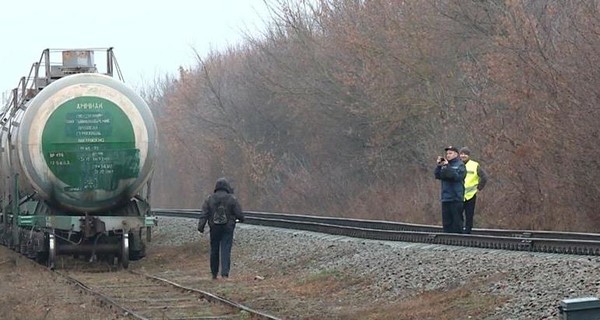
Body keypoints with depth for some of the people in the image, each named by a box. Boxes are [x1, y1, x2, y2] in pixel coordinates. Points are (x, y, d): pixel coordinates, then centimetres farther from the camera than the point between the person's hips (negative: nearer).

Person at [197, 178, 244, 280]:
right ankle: (225, 273, -17)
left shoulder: (210, 199, 0)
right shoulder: (232, 199, -5)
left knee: (214, 250, 12)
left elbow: (204, 214, -5)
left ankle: (214, 273, 20)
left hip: (214, 228, 2)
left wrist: (201, 226, -6)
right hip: (228, 229, -2)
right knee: (226, 250, -4)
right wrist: (241, 219, 19)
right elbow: (239, 214, -3)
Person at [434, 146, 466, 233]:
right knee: (446, 222, 8)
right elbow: (437, 176, 8)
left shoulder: (460, 165, -2)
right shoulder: (444, 164, 15)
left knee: (457, 222, -5)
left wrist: (447, 166, -19)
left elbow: (457, 176, -17)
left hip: (456, 199, -6)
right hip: (445, 199, 6)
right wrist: (438, 165, -5)